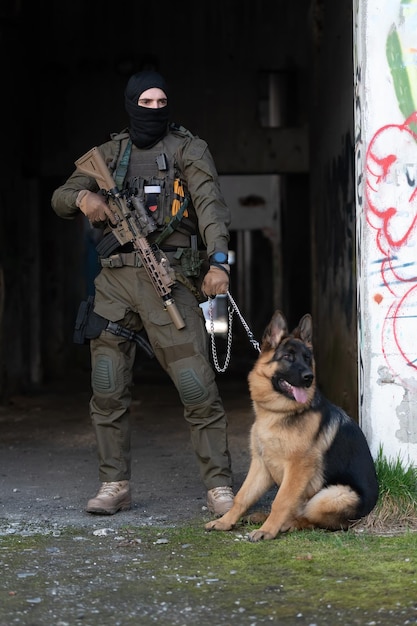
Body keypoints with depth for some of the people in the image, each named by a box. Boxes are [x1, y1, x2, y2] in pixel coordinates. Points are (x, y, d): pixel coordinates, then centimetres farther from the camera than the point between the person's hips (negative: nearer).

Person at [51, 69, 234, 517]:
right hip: (115, 280, 4)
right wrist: (83, 197, -9)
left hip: (168, 279, -4)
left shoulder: (188, 150, 6)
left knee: (198, 387, -10)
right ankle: (114, 485, 14)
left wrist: (218, 261, -23)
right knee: (107, 391, 4)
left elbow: (210, 205, -8)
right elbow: (59, 198, 16)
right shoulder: (109, 154, 18)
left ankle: (219, 488, -5)